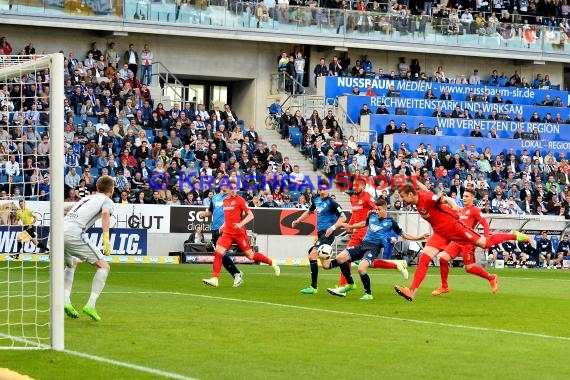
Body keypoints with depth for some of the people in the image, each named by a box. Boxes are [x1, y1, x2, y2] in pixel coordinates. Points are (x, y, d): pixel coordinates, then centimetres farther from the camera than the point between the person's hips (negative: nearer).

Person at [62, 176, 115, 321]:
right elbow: (105, 213, -13)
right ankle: (90, 305, -10)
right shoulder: (107, 201, 10)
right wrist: (106, 239, -21)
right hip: (74, 234, -7)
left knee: (71, 264, 33)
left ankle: (65, 301, 17)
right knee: (103, 267, 2)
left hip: (59, 232, 7)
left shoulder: (87, 198, 32)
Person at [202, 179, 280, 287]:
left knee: (250, 255, 2)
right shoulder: (225, 200, 11)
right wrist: (224, 225, 15)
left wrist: (241, 224, -24)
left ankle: (273, 264, 22)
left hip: (239, 233, -5)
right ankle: (215, 279, -12)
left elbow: (250, 215, -10)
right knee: (218, 253, -12)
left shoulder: (239, 200, -7)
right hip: (227, 233, 5)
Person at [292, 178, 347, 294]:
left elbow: (343, 217, -14)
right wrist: (298, 220, 22)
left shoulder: (331, 202, -12)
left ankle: (313, 287, -15)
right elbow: (309, 211, 30)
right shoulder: (316, 199, 11)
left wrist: (333, 227, -25)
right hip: (320, 233, 9)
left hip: (327, 234, -9)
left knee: (312, 255, -17)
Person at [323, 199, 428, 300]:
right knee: (340, 258, -6)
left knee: (361, 268, -30)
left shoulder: (390, 222, -1)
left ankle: (368, 294, -9)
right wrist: (350, 227, 39)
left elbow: (403, 234, 6)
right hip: (363, 244, 6)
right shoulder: (372, 215, 12)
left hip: (374, 247, -6)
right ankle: (350, 284, 13)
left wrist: (419, 238, -4)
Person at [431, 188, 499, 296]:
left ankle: (491, 278, 21)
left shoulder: (475, 210, -6)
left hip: (467, 242, -7)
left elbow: (485, 224, -11)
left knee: (469, 268, -4)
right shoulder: (462, 210, 17)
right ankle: (444, 287, 3)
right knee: (443, 258, -8)